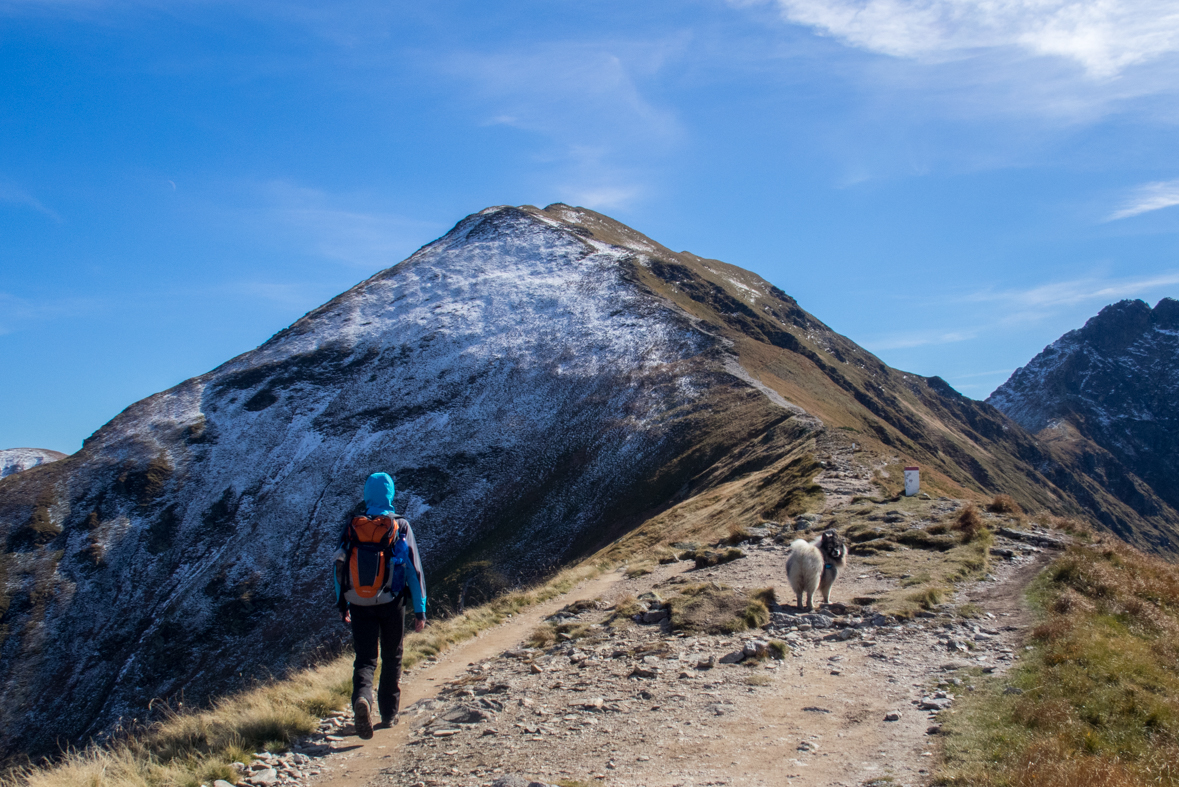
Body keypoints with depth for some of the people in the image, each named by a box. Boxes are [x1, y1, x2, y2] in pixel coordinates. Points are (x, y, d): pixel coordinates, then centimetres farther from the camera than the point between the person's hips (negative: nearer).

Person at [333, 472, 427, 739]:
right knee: (392, 659, 17)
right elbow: (414, 569, -7)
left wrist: (342, 603, 19)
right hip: (391, 604, -1)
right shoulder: (401, 526, -6)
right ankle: (389, 713, 23)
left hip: (360, 605, 1)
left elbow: (340, 566, 7)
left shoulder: (352, 526, 0)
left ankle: (361, 698, -25)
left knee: (365, 659, 3)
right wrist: (420, 609, -1)